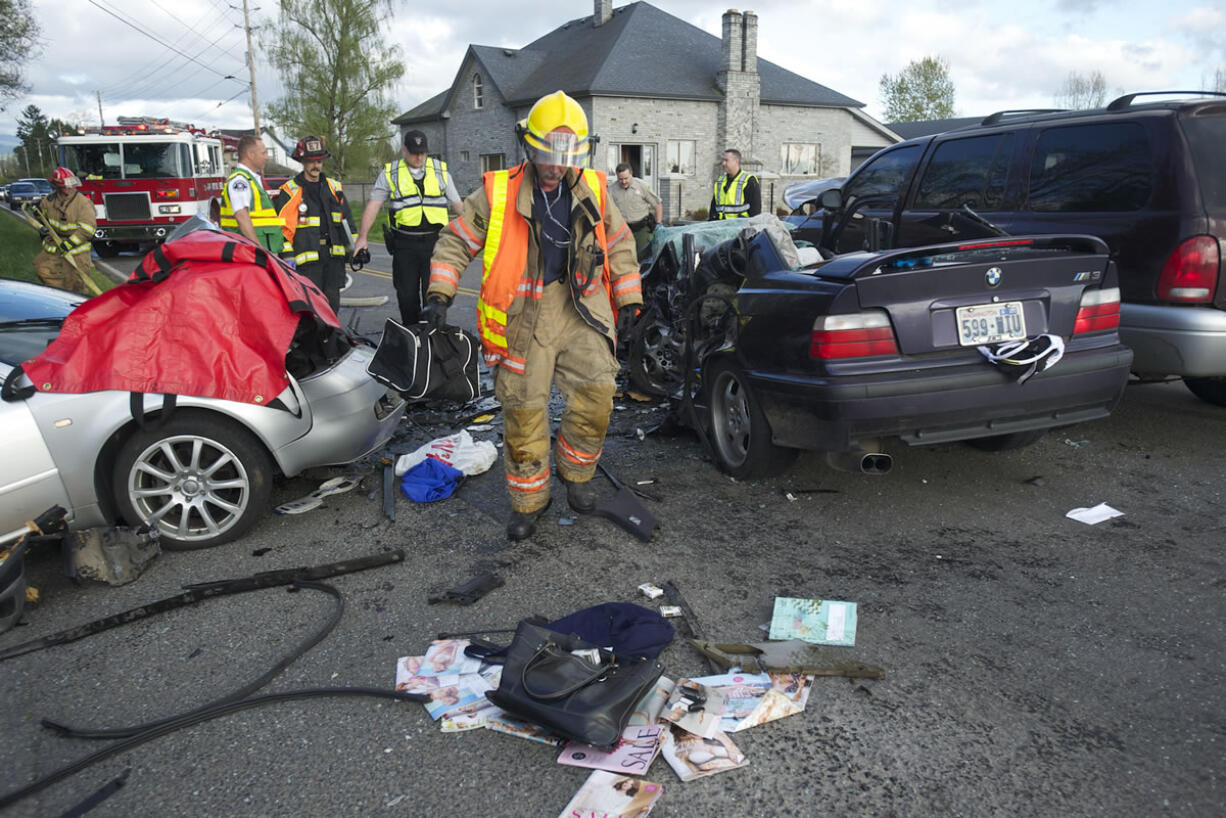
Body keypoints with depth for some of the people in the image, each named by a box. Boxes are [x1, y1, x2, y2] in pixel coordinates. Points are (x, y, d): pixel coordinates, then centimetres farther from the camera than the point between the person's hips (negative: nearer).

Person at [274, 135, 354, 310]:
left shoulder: (334, 187, 14)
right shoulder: (290, 191, -1)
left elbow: (347, 219, 18)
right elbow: (284, 227, -5)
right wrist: (288, 257, -12)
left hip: (334, 256, 5)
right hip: (308, 256, -5)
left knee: (332, 301, 10)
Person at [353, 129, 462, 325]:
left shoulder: (440, 170, 9)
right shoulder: (390, 173, 6)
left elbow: (456, 204, 15)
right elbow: (373, 205, 4)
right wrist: (362, 237, -2)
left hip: (434, 242, 0)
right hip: (404, 245, 0)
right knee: (406, 294, 4)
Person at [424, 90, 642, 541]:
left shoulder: (593, 191, 9)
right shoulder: (497, 193, 0)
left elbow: (620, 244, 19)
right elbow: (456, 241, 4)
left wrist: (628, 299, 15)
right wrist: (439, 294, -6)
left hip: (580, 306, 2)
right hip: (522, 311, -2)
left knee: (596, 391, -11)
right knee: (523, 407, 0)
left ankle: (575, 473, 17)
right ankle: (528, 500, 18)